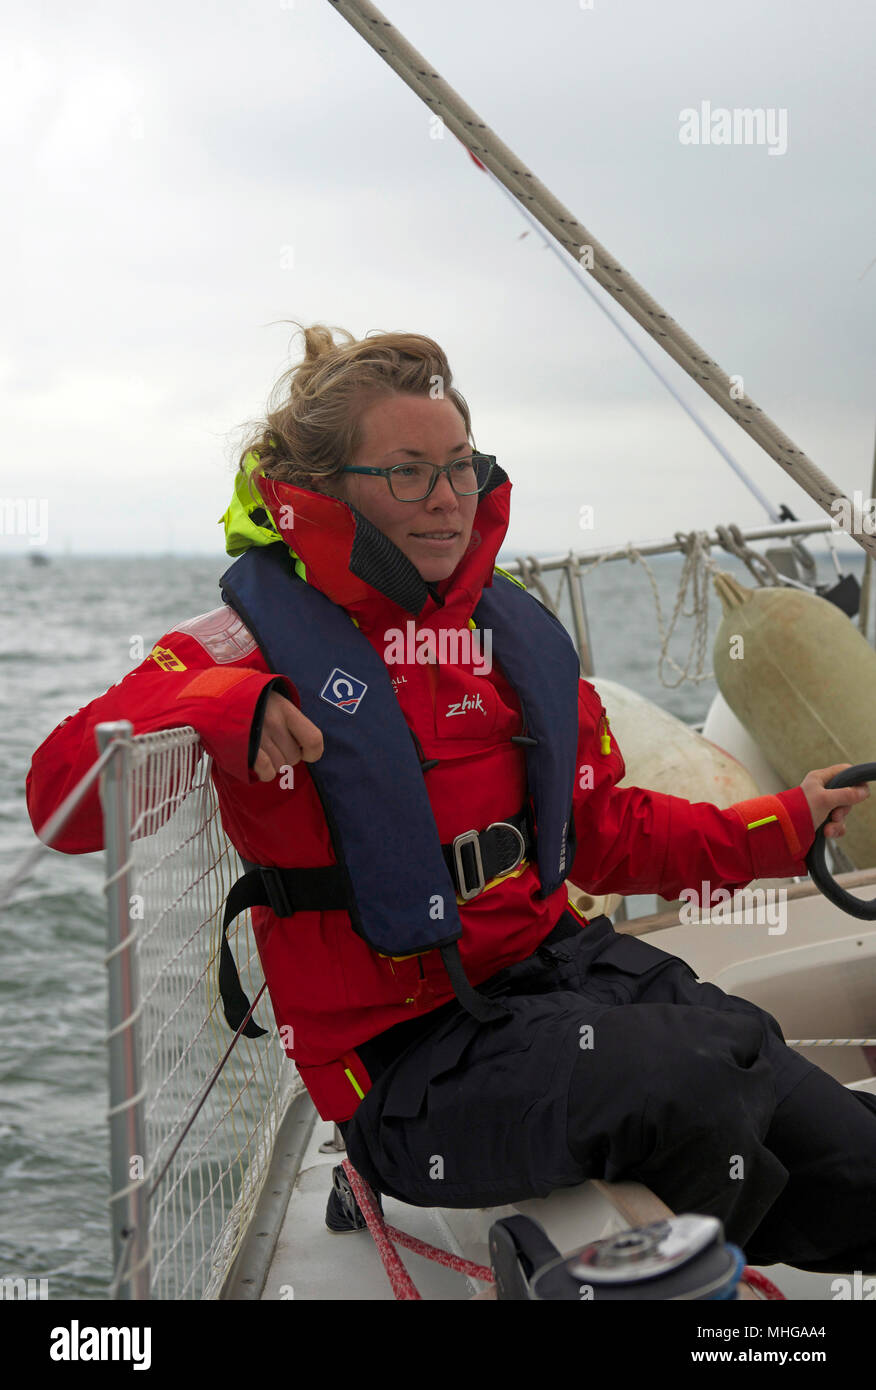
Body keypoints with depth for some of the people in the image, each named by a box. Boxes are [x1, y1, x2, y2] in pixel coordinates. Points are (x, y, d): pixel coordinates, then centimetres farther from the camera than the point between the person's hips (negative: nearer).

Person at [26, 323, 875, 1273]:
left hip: (562, 969, 6)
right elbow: (62, 799, -18)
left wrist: (784, 826, 18)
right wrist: (218, 708, -34)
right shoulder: (256, 645, -7)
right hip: (403, 1061, -6)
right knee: (680, 1074, -30)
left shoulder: (516, 633, 12)